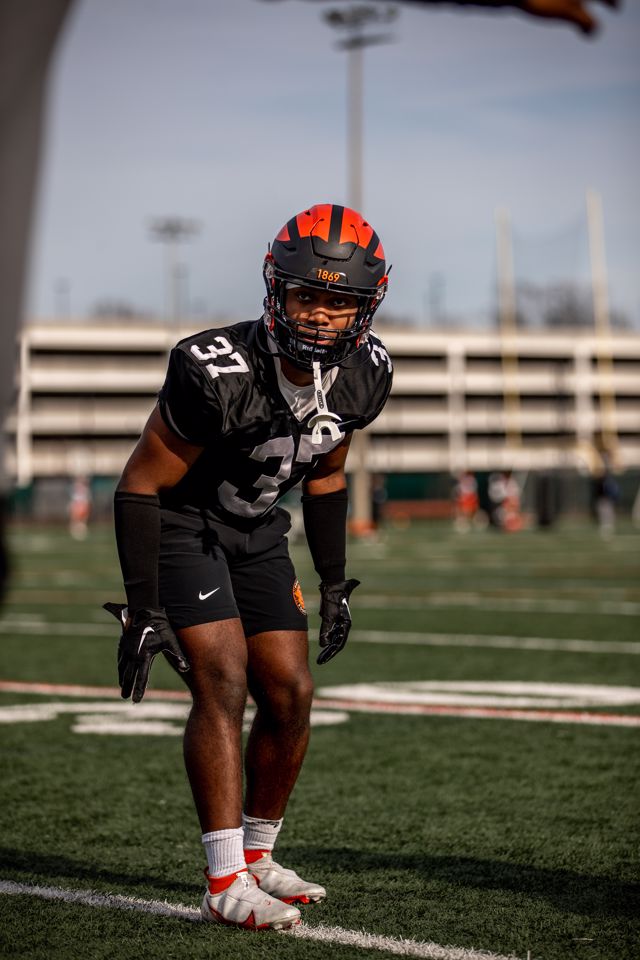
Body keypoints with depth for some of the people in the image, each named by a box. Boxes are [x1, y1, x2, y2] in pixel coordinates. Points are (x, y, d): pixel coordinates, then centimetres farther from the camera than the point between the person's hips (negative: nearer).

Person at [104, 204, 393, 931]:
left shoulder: (362, 377, -12)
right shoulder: (218, 374, -32)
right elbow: (140, 485, -22)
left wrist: (334, 583, 11)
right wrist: (142, 609, -22)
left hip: (255, 531, 6)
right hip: (178, 525, -6)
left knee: (291, 694, 2)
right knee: (223, 683, -19)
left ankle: (257, 857, 20)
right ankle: (225, 883, -16)